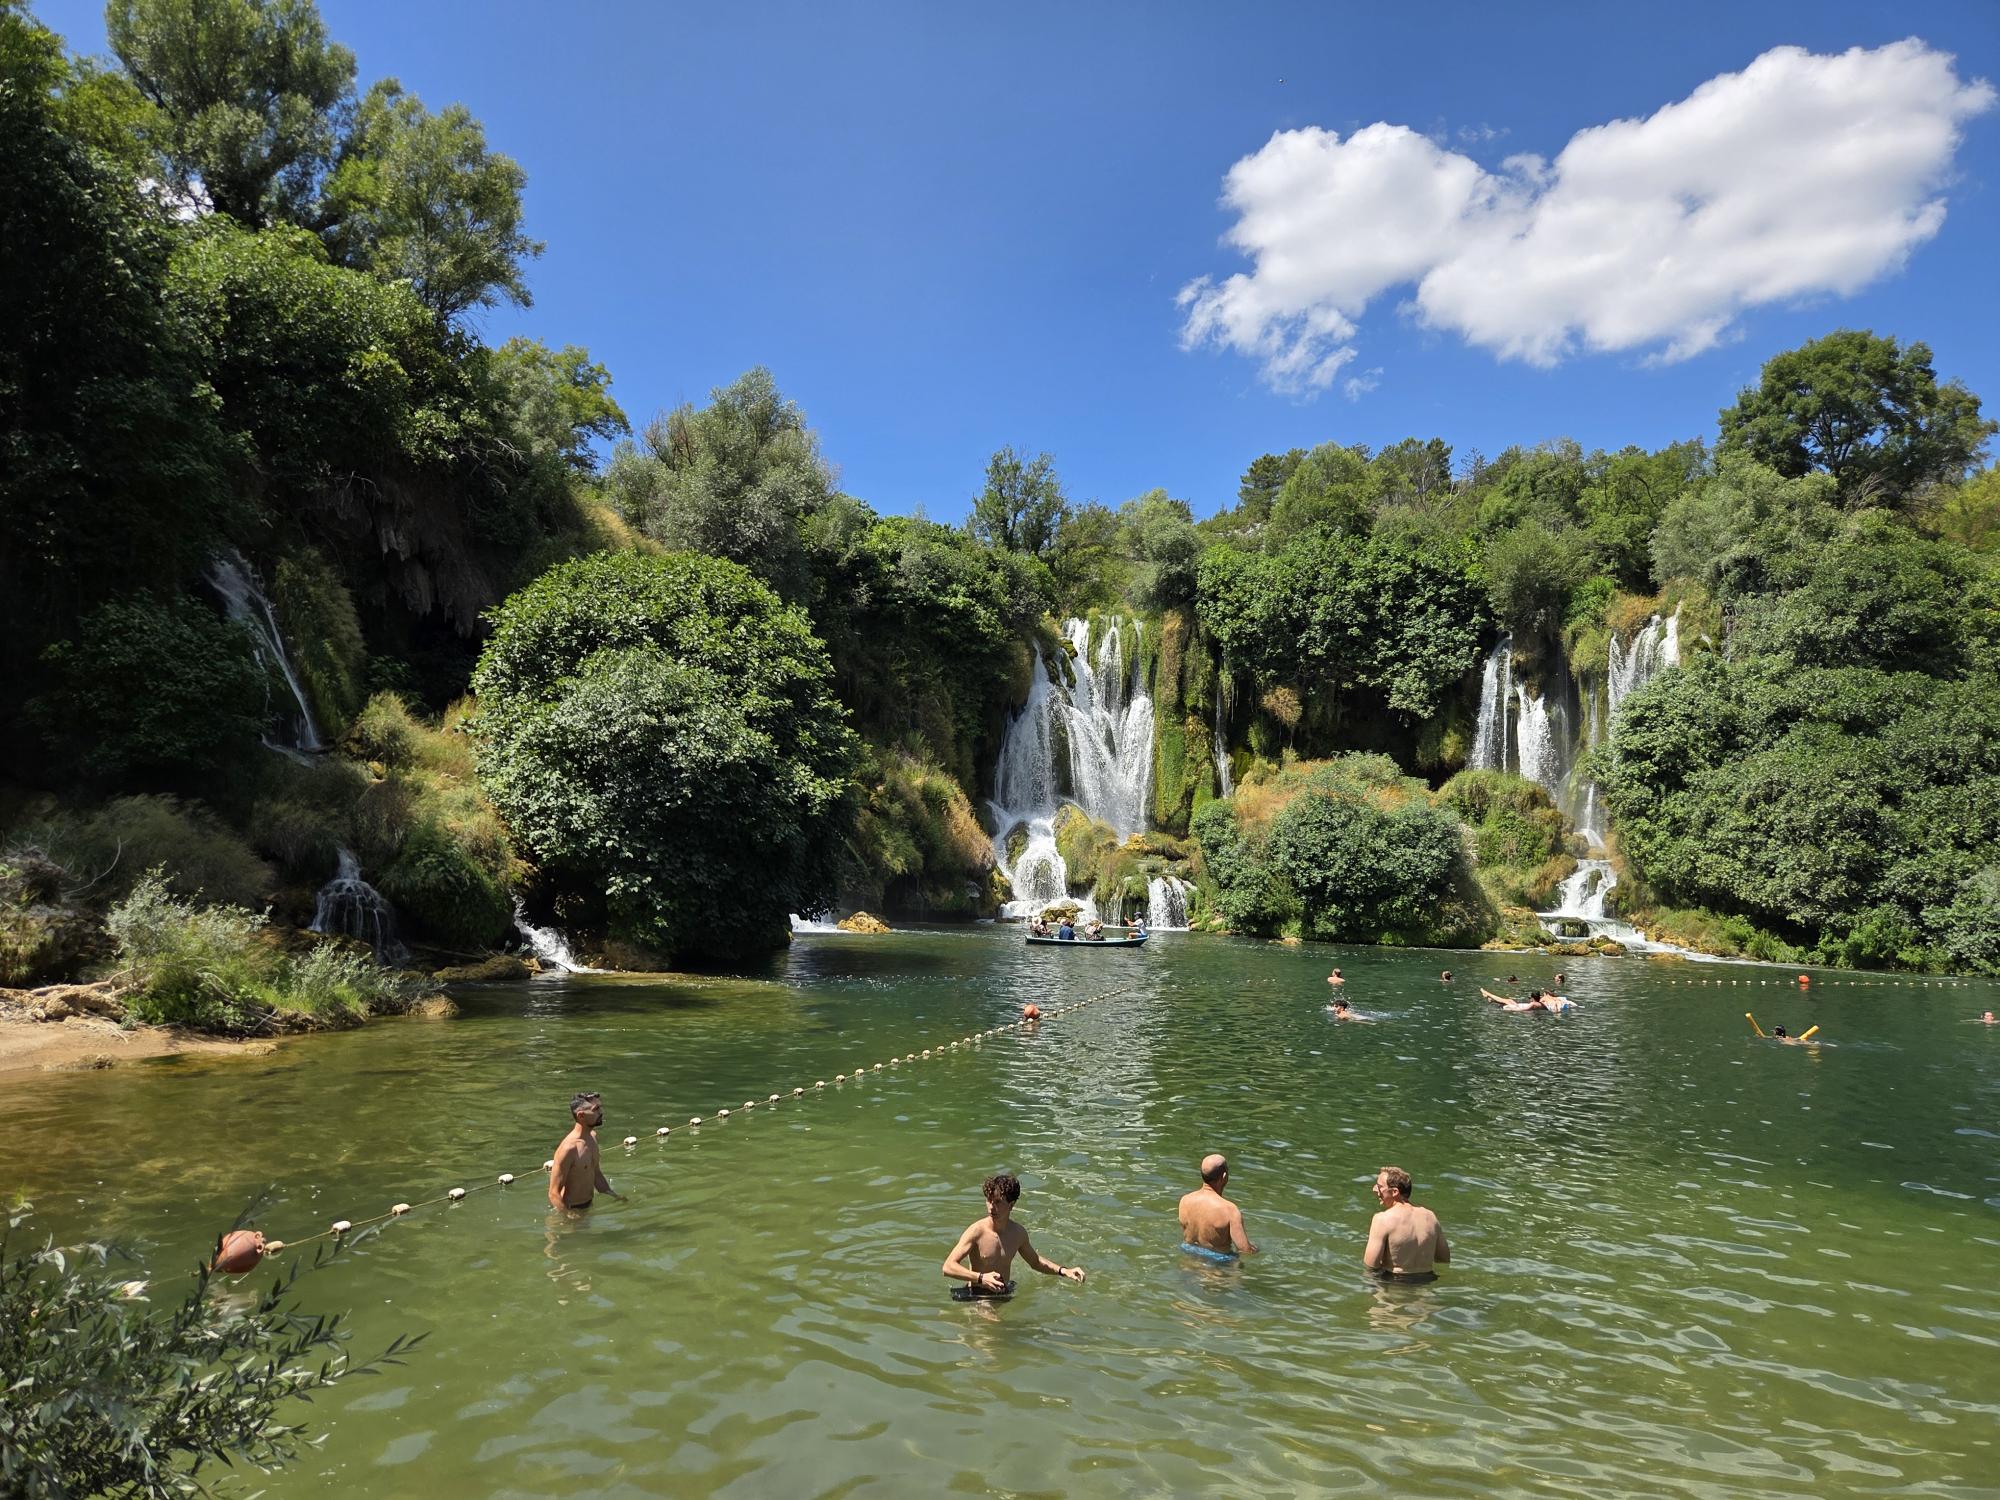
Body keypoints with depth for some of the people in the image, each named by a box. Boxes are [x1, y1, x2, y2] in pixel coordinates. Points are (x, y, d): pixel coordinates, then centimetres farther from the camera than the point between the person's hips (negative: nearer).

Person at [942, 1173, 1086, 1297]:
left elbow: (1035, 1262, 23)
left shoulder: (1018, 1233, 4)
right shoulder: (977, 1231, -13)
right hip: (976, 1296, -8)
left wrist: (1063, 1271, 9)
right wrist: (981, 1278, -31)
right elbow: (948, 1267, -19)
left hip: (1004, 1295, 8)